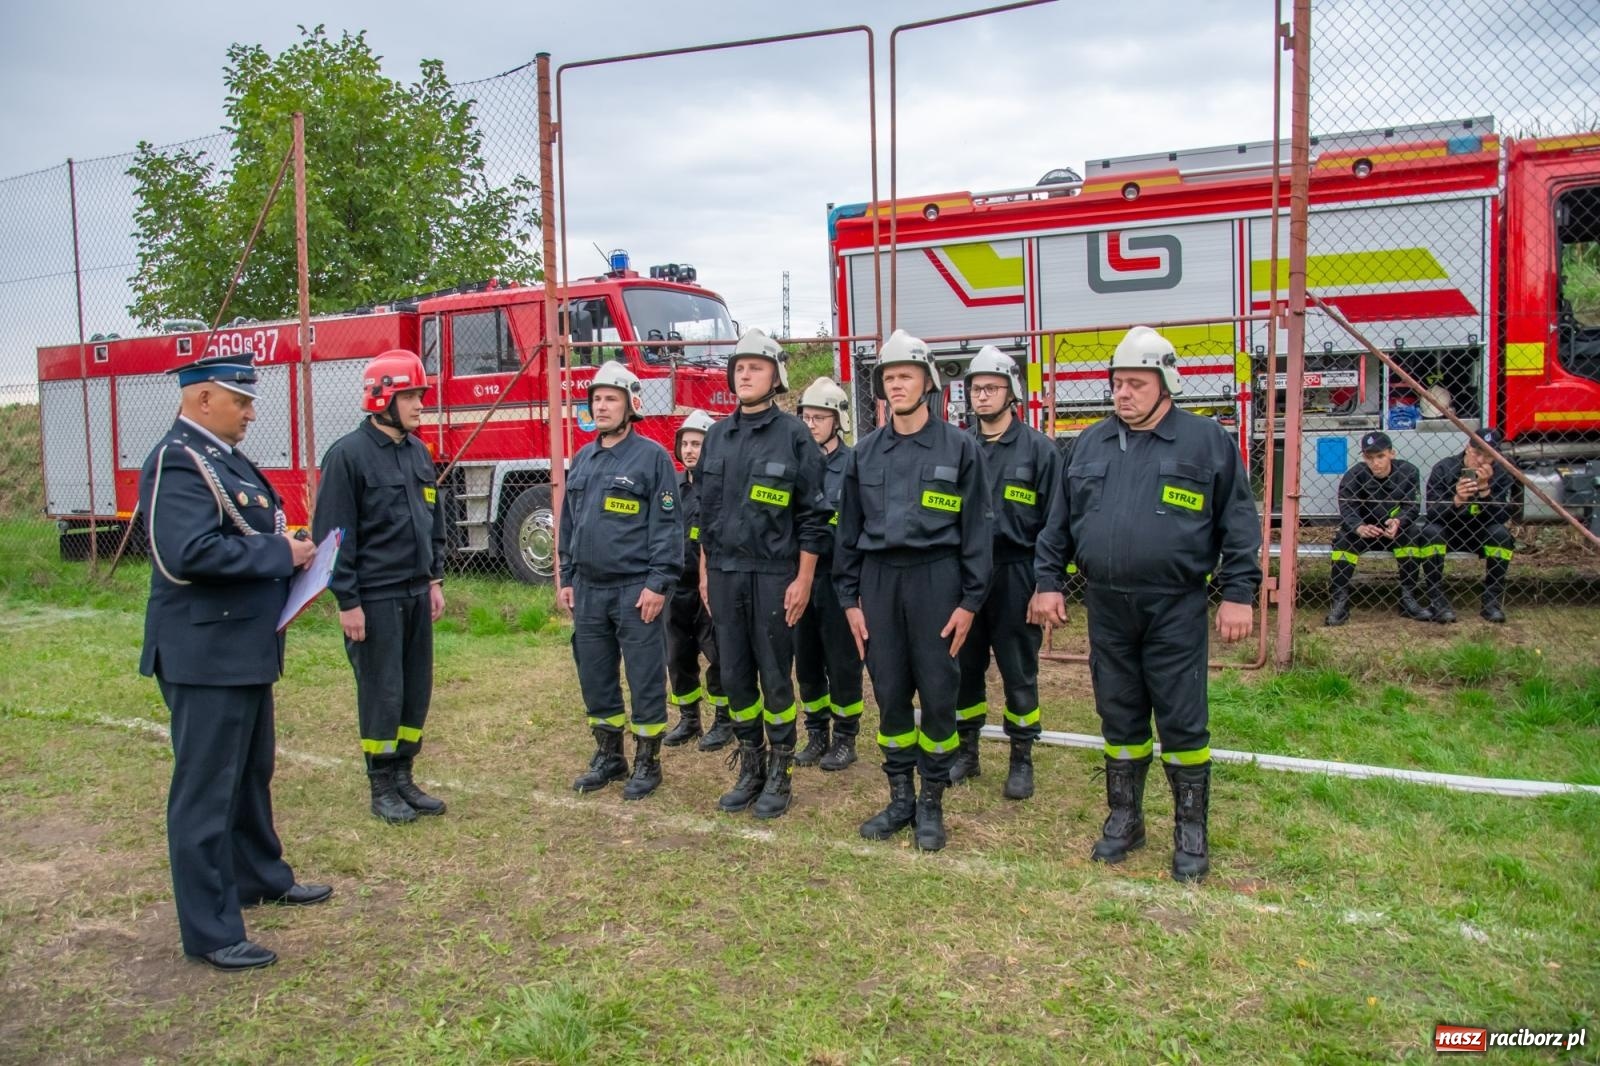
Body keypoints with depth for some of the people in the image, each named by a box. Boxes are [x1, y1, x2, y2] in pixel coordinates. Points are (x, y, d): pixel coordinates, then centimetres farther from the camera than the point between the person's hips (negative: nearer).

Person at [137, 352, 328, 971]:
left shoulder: (223, 458, 13)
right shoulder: (179, 462, -18)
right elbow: (189, 553, -31)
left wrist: (284, 549, 3)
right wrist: (281, 554, -21)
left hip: (244, 649, 10)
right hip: (206, 655, -10)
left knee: (252, 773, 23)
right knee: (206, 790, -1)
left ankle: (260, 876, 41)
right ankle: (210, 932, 9)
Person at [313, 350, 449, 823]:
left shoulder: (418, 452, 10)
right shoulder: (348, 454, -11)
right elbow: (332, 533, -12)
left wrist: (435, 579, 14)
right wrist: (347, 601, -14)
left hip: (416, 593, 7)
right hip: (374, 597, -7)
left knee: (417, 689, 11)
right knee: (382, 693, 2)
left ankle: (404, 777, 24)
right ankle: (382, 789, 16)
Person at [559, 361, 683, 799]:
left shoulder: (652, 456, -6)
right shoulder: (582, 459, 13)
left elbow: (667, 525, -10)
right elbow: (569, 522, 18)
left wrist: (659, 583, -15)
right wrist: (567, 578, 14)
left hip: (636, 589, -6)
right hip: (589, 589, 6)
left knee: (645, 679, 2)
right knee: (595, 677, 13)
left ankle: (647, 762, 15)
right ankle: (608, 756, 27)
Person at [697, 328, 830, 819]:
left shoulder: (793, 436, -5)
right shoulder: (717, 436, 10)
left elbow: (813, 515, -6)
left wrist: (803, 581, -10)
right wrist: (706, 572, 13)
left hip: (773, 575, -5)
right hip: (724, 575, 5)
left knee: (775, 677, 3)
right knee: (735, 676, 10)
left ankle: (780, 775, 16)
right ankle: (750, 769, 23)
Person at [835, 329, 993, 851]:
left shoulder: (959, 447, -1)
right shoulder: (865, 452, 9)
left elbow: (976, 528, -2)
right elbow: (849, 529, 11)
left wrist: (970, 600, -7)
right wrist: (849, 598, 6)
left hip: (935, 578, -3)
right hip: (878, 580, 3)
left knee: (937, 694, 3)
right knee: (889, 693, 8)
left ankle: (932, 802, 17)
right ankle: (900, 797, 22)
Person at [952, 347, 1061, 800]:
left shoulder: (1038, 449, -2)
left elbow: (1052, 524, -4)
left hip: (1015, 577, -3)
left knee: (1019, 674, 5)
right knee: (964, 669, 11)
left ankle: (1022, 760, 19)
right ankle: (966, 752, 26)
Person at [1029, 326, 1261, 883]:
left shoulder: (1206, 441, -1)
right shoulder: (1091, 443, 10)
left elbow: (1238, 524, -1)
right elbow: (1059, 522, 13)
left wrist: (1238, 594, -5)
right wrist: (1048, 581, 8)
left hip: (1175, 607, -3)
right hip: (1106, 607, 4)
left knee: (1182, 722, 3)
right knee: (1120, 719, 13)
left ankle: (1191, 831, 18)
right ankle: (1124, 820, 27)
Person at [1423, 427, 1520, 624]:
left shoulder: (1501, 474, -7)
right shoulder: (1443, 469, -13)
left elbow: (1500, 517, -19)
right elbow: (1432, 513, -22)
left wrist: (1485, 488, -30)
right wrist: (1456, 500, -40)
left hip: (1479, 535, 2)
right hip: (1446, 534, -2)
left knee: (1501, 534, -28)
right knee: (1431, 531, -32)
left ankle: (1491, 601, -17)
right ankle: (1438, 600, -29)